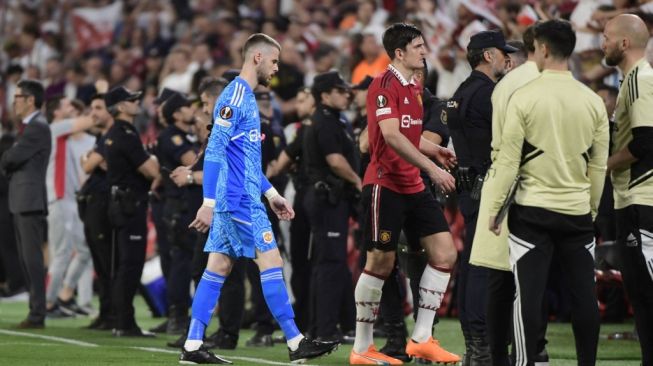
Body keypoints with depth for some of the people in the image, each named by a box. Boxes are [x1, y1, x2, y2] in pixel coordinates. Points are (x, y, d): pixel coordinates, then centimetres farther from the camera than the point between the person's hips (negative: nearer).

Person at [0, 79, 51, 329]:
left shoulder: (38, 127, -12)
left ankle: (37, 315, -9)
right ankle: (35, 310, 15)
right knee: (26, 259, 11)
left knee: (32, 259, -9)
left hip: (31, 200, -10)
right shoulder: (28, 126, 19)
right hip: (21, 201, 10)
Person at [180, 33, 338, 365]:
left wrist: (271, 194, 23)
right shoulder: (235, 95, -12)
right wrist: (209, 203, -22)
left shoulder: (245, 97, 19)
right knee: (270, 261, -8)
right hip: (239, 199, -10)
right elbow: (214, 151, -18)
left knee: (219, 267, 6)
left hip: (239, 198, 10)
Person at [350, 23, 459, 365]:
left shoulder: (414, 88, 15)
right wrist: (431, 167, -25)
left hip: (412, 185, 9)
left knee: (444, 253, 1)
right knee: (380, 263, -5)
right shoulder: (385, 85, -13)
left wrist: (435, 150, 12)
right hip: (385, 184, -9)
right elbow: (391, 135, -23)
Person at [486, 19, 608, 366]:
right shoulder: (592, 101, 2)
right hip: (578, 211, 3)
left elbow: (509, 158, -7)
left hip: (532, 210, -3)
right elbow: (599, 164, 8)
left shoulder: (524, 97, -8)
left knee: (529, 294, -2)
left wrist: (495, 207, 1)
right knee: (584, 295, 6)